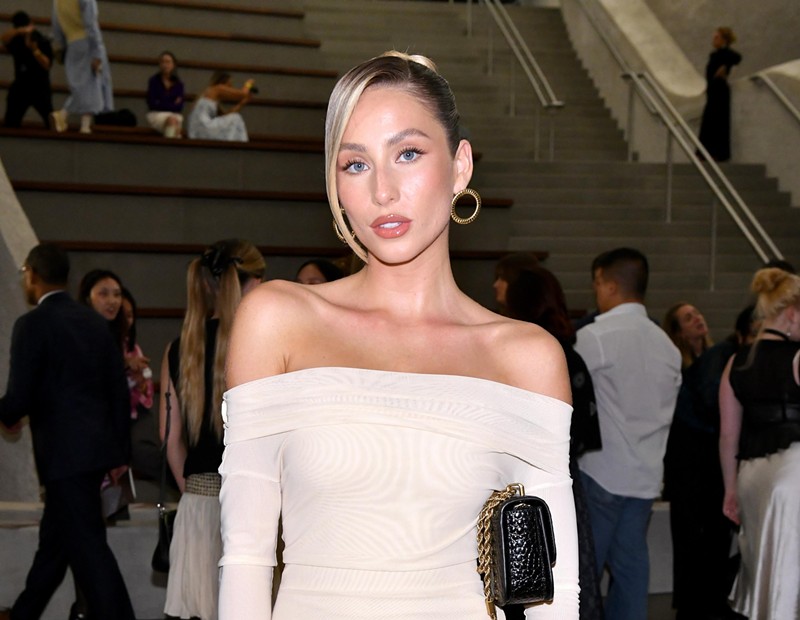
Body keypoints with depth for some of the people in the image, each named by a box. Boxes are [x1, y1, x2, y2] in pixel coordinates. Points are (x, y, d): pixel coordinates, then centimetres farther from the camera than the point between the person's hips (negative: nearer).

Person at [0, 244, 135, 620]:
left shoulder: (32, 324, -11)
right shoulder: (94, 322, 10)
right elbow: (119, 390, 11)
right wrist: (120, 451, 16)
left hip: (65, 454, -8)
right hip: (96, 448, 8)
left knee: (89, 547, -6)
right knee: (54, 538, 21)